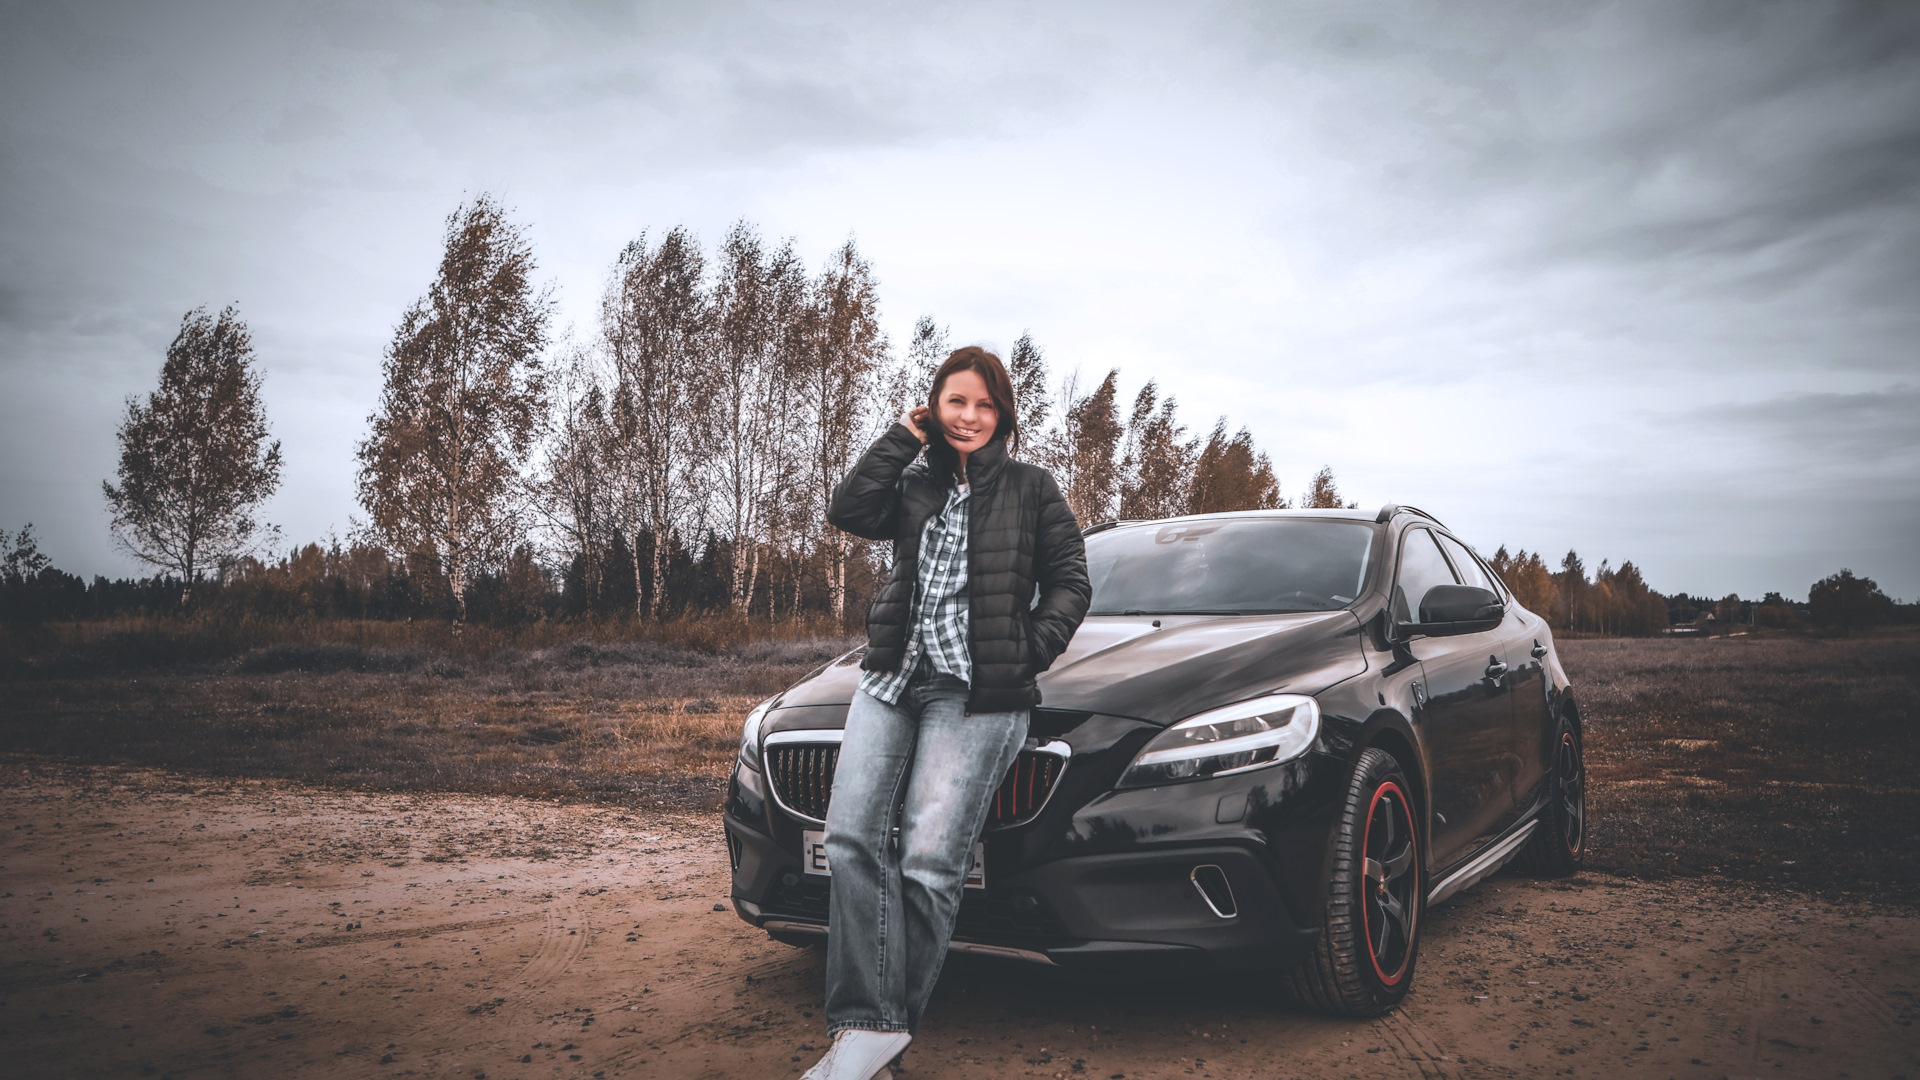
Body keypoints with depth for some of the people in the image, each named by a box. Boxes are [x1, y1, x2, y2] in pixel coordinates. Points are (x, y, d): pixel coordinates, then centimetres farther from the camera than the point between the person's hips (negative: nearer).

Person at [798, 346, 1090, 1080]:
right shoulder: (915, 486, 17)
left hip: (978, 695, -4)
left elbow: (1069, 582, 9)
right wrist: (903, 437, 5)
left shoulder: (1031, 488, 10)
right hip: (893, 680, 4)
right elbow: (848, 511, -1)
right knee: (852, 838, -12)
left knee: (928, 865, -9)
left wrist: (1032, 650, -5)